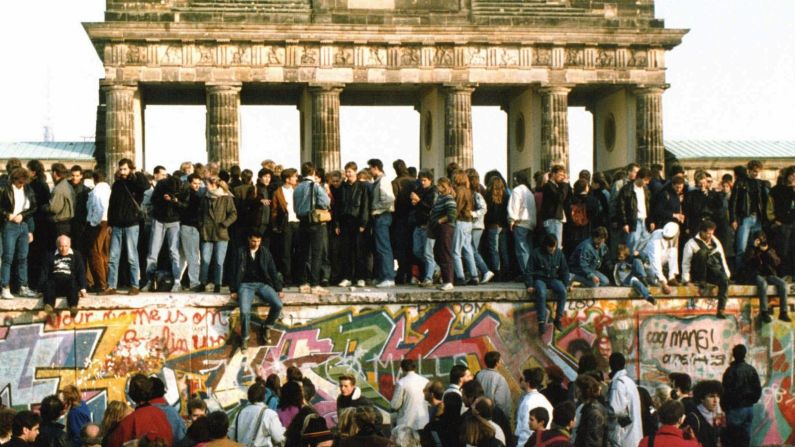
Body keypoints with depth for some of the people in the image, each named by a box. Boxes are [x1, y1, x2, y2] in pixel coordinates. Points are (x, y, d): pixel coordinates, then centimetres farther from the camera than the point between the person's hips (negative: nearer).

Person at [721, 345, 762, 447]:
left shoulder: (731, 370, -14)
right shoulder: (752, 370, 3)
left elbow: (726, 392, -14)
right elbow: (758, 390, 6)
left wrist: (724, 407, -1)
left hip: (735, 409, -6)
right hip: (749, 408, 6)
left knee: (734, 438, -2)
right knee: (746, 437, 11)